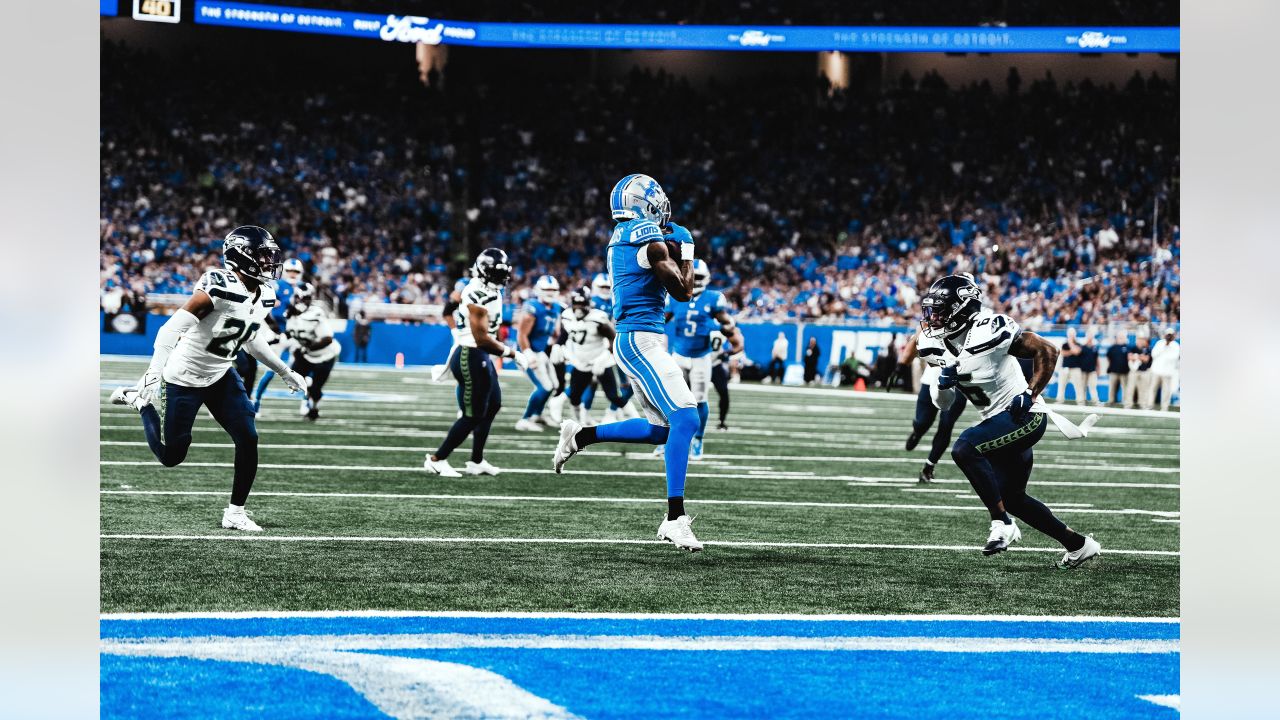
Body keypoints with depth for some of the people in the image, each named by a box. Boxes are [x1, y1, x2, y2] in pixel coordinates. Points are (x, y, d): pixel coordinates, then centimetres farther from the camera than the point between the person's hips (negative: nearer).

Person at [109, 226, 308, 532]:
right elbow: (172, 328, -29)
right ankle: (140, 400, 29)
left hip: (221, 375, 7)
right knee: (171, 456, 6)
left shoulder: (264, 296, -1)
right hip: (185, 377, -7)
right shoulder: (219, 288, -28)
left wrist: (285, 372, 20)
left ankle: (235, 512, 4)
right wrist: (153, 375, -35)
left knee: (248, 440, -9)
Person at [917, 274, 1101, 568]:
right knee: (1012, 498, 14)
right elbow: (943, 404, 10)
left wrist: (1030, 394, -20)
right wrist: (943, 382, -11)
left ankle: (1002, 524, -18)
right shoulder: (940, 347, 1)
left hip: (1023, 415, -9)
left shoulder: (989, 330, -21)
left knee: (964, 449, -27)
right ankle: (1079, 545, 28)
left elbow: (1047, 351, -16)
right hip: (1000, 422, 9)